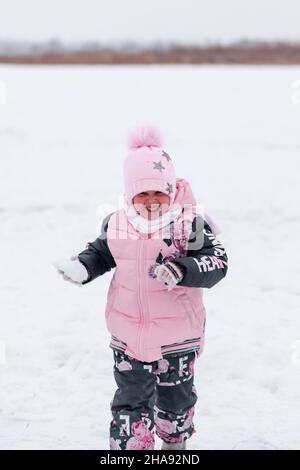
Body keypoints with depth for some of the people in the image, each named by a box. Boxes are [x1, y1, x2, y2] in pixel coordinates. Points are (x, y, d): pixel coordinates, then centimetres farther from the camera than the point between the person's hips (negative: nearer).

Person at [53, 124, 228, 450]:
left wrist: (181, 270, -36)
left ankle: (175, 442, 45)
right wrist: (81, 267, -8)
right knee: (130, 399, 8)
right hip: (128, 333, 1)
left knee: (176, 398, 19)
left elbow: (217, 262, -19)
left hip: (177, 336, -1)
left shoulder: (190, 224, -15)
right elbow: (100, 253, 12)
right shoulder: (116, 225, -5)